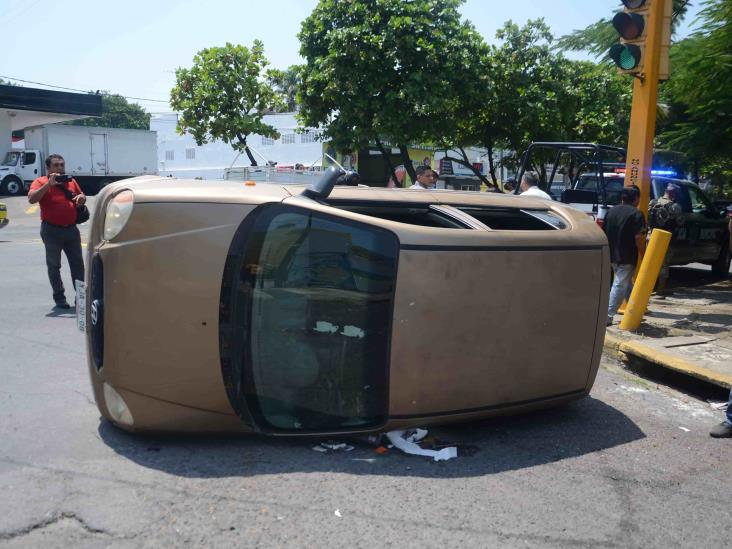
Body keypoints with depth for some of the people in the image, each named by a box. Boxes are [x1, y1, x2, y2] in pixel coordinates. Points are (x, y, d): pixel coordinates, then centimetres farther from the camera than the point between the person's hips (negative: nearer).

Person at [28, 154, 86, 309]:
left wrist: (81, 198, 0)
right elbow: (31, 199, -21)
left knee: (78, 263, 7)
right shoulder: (40, 182, -5)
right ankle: (59, 298, 12)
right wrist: (49, 184, -25)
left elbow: (82, 196, 25)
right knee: (54, 266, 5)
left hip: (71, 229, 5)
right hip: (51, 230, -4)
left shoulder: (71, 181, 11)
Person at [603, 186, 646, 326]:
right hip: (627, 257, -7)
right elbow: (639, 238, -17)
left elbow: (604, 233, 14)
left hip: (612, 256, 7)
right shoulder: (636, 214, -10)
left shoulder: (611, 211, 10)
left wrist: (608, 253, 22)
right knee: (620, 285, -4)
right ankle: (607, 316, -8)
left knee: (627, 284, 19)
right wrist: (644, 255, -8)